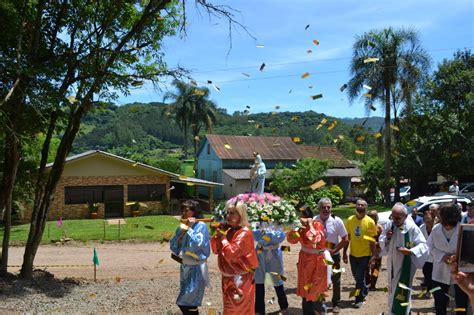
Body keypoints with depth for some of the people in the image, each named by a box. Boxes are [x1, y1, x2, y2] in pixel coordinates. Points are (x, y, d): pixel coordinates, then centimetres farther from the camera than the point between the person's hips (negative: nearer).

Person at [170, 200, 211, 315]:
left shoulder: (201, 226, -11)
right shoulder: (182, 227, 7)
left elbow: (196, 245, -25)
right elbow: (174, 248, 2)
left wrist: (189, 229, -18)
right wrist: (181, 232, -9)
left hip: (196, 268, -7)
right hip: (185, 267, 7)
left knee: (188, 304, -5)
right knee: (184, 304, 14)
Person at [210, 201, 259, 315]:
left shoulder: (245, 233, -18)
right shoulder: (227, 230, 5)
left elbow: (230, 254, -26)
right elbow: (216, 250, 7)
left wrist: (222, 237, -17)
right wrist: (216, 234, -5)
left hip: (241, 278, -8)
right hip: (228, 277, 8)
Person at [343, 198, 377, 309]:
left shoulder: (370, 222, -9)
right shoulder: (350, 220, -2)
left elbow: (372, 240, -5)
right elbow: (347, 237, 4)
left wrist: (373, 255, -8)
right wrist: (344, 253, 4)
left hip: (365, 254, -3)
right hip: (353, 254, 4)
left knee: (360, 277, -1)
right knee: (356, 276, 17)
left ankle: (359, 299, 16)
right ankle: (365, 290, 43)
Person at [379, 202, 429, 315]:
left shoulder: (412, 228, -17)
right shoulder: (390, 225, 2)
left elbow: (423, 246, -14)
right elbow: (381, 242, 9)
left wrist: (410, 251, -28)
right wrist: (386, 238, -12)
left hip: (405, 265, -6)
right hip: (392, 264, 7)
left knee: (400, 295, -6)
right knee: (392, 293, 20)